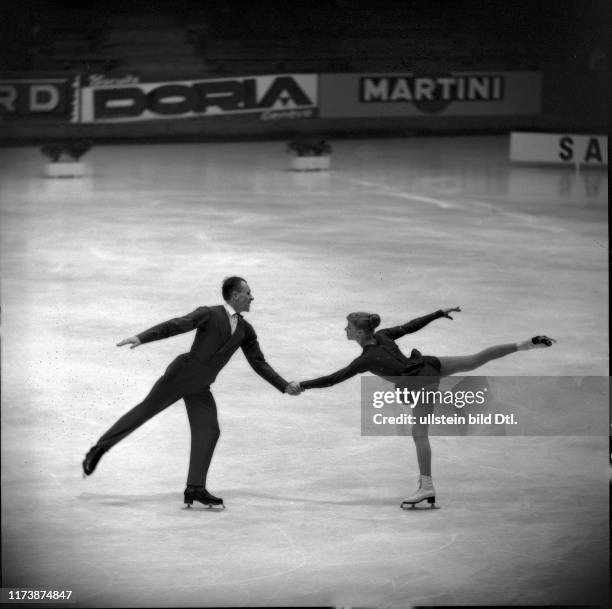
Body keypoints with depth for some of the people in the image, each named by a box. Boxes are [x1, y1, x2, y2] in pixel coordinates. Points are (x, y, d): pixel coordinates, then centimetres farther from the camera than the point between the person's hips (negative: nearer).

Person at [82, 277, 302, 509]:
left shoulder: (245, 330, 7)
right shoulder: (208, 315, -12)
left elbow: (259, 363, 12)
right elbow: (173, 326, -20)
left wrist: (285, 386, 3)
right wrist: (140, 338, -33)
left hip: (200, 388, 6)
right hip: (180, 375, -5)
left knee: (208, 432, -7)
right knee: (145, 410, -1)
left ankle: (195, 489, -5)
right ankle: (99, 449, 12)